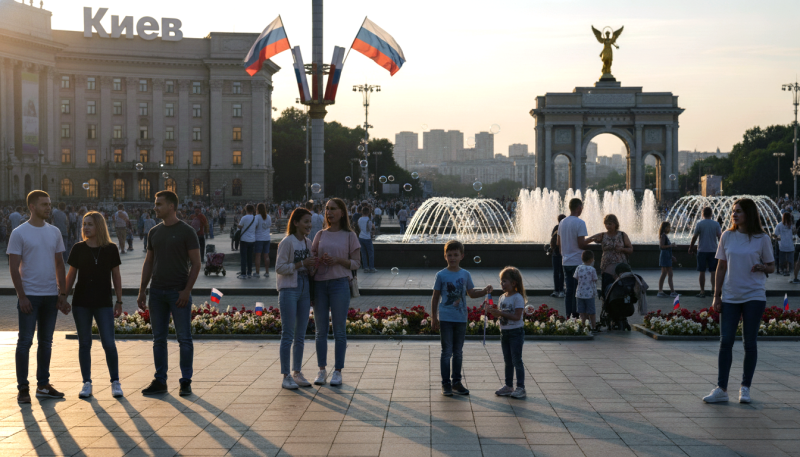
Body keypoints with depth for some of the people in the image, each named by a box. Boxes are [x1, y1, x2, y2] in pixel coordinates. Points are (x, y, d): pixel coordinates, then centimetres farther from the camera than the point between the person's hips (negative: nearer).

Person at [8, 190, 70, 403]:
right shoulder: (19, 233, -5)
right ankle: (22, 388, 5)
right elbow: (14, 267, -7)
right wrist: (22, 296, -14)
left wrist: (63, 294, 6)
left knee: (46, 341, 11)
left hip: (51, 296, 5)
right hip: (29, 296, -5)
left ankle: (43, 385, 19)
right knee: (25, 341, -2)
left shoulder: (54, 232, 9)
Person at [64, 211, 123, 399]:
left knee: (109, 343, -4)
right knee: (84, 343, 6)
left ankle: (115, 382, 9)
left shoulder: (110, 249, 0)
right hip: (81, 303, 1)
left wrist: (119, 301, 4)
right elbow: (71, 276, 7)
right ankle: (87, 383, 15)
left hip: (103, 303, -1)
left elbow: (116, 276, 5)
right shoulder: (78, 249, 1)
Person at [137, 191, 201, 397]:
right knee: (159, 339, 8)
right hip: (157, 292, 5)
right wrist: (142, 291, 9)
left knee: (184, 338, -1)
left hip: (178, 292, -5)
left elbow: (196, 263, -6)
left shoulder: (187, 232, -5)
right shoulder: (154, 232, 11)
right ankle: (160, 381, 15)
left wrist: (186, 291, -14)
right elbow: (148, 263, 15)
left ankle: (186, 382, 6)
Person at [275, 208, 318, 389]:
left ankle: (297, 372, 18)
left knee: (300, 335, 10)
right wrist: (301, 264, -19)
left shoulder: (308, 242, 11)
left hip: (304, 288, 7)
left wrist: (313, 266, -2)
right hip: (289, 289, -7)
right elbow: (279, 268, -14)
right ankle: (286, 376, 0)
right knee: (288, 335, -4)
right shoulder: (287, 242, -9)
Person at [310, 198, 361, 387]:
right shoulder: (320, 235, 12)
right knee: (320, 330, 6)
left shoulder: (349, 236, 3)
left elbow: (356, 263, 2)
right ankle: (322, 370, 14)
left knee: (339, 330, 1)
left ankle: (337, 371, 8)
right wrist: (320, 260, -9)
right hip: (319, 283, 3)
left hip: (340, 283, -3)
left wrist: (338, 260, -14)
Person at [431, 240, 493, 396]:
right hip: (445, 319, -3)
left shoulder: (465, 275, 5)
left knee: (458, 352, 11)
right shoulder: (441, 275, -4)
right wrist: (433, 318, -1)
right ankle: (446, 384, 9)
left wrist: (485, 291, -2)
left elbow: (471, 293, 15)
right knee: (447, 352, 1)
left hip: (461, 319, 3)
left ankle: (456, 382, 21)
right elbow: (435, 297, 0)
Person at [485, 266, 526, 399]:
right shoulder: (503, 297, 9)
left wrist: (500, 313, -26)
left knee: (517, 360, -4)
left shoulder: (518, 298, -15)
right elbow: (499, 314, 12)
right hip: (504, 332, 8)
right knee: (508, 361, 14)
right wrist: (491, 310, -7)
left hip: (516, 332, -8)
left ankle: (520, 387, 2)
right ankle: (508, 386, 22)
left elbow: (517, 317, -22)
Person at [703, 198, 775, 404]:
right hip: (730, 296, 2)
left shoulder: (761, 239, -3)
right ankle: (721, 389, 5)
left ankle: (745, 388, 14)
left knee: (750, 343, 3)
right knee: (725, 341, 0)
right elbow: (721, 267, 9)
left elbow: (771, 267, 6)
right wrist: (717, 295, 5)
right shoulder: (727, 236, 4)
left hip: (754, 296, -2)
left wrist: (761, 267, -18)